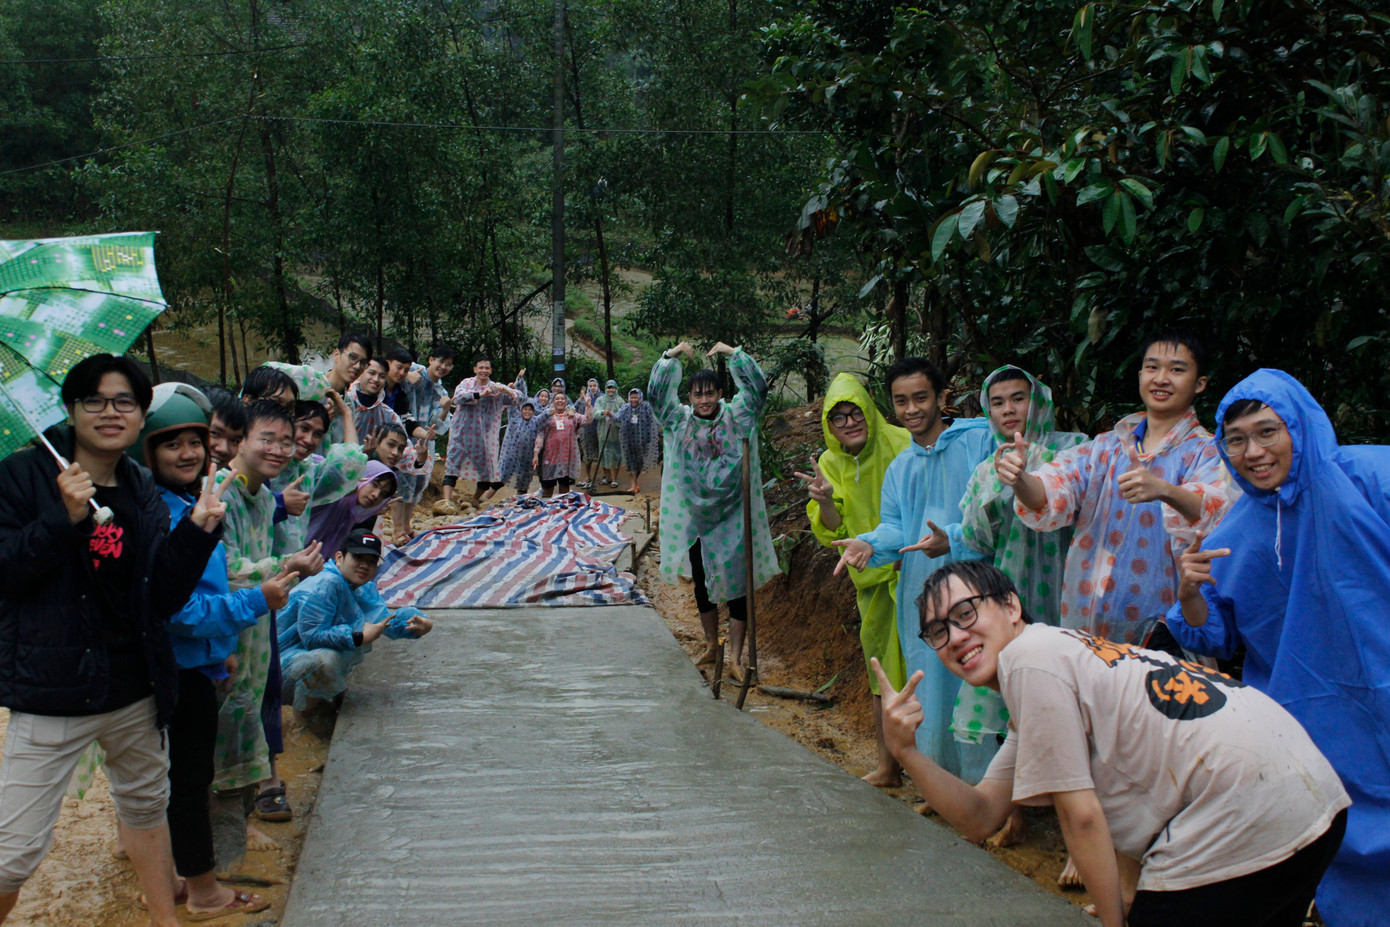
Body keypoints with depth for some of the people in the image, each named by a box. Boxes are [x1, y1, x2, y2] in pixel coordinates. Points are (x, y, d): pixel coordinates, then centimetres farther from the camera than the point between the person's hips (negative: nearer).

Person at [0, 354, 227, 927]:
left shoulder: (143, 492, 7)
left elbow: (164, 597, 2)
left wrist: (198, 528, -10)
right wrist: (64, 518, -25)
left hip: (135, 687, 5)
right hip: (51, 691, -5)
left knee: (146, 804, 22)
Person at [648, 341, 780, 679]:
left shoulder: (736, 417, -2)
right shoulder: (679, 420, 3)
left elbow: (757, 387, -12)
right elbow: (656, 391, -4)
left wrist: (733, 353, -16)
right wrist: (671, 356, -12)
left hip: (732, 516, -3)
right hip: (694, 518, 3)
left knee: (737, 586, -3)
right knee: (702, 585, 15)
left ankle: (735, 657, 3)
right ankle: (711, 644, 34)